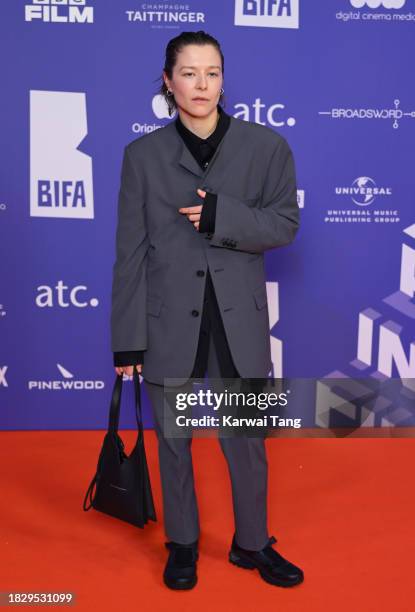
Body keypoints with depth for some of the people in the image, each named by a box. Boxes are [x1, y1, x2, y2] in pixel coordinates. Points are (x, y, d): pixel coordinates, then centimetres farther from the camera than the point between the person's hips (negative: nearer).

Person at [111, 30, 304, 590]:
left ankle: (252, 543, 35)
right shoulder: (143, 153, 0)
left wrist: (222, 217, -19)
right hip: (169, 320, 0)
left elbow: (285, 224, -1)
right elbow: (130, 251, -2)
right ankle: (182, 545, 37)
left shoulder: (267, 146, 0)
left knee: (247, 441, 11)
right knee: (173, 442, 14)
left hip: (238, 320, 0)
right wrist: (127, 336, -5)